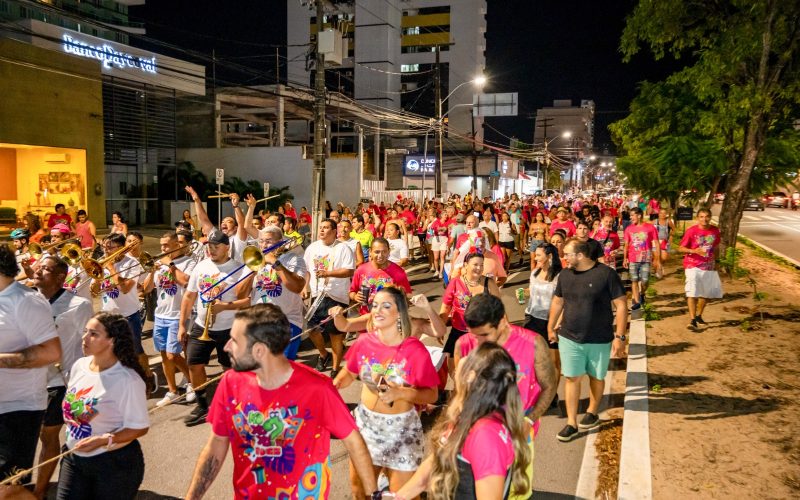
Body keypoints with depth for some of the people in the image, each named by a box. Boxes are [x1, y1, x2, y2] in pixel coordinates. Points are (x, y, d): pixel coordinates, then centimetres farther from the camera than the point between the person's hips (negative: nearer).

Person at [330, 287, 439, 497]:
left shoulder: (415, 350, -19)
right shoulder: (364, 342, -8)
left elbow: (432, 394, -15)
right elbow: (350, 372, 8)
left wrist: (402, 393, -29)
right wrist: (334, 384, -11)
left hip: (401, 427, -4)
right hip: (366, 422, 4)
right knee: (358, 487, 20)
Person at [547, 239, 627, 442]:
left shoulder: (606, 274, -14)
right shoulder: (565, 274, 0)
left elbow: (621, 305, -11)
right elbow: (557, 302, 13)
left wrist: (620, 336, -14)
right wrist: (550, 328, 17)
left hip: (600, 340, -3)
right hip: (569, 338, 3)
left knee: (596, 377, 15)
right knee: (572, 378, 2)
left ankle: (592, 413, 38)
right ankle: (571, 423, 12)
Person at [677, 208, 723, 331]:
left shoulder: (715, 230, 3)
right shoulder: (691, 231, -12)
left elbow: (716, 248, 18)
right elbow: (680, 248, -9)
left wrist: (715, 260, 20)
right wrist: (694, 251, -26)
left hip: (709, 267, 6)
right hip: (693, 266, -6)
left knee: (708, 292, 16)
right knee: (692, 292, -17)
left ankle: (698, 315, 36)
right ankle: (692, 321, -20)